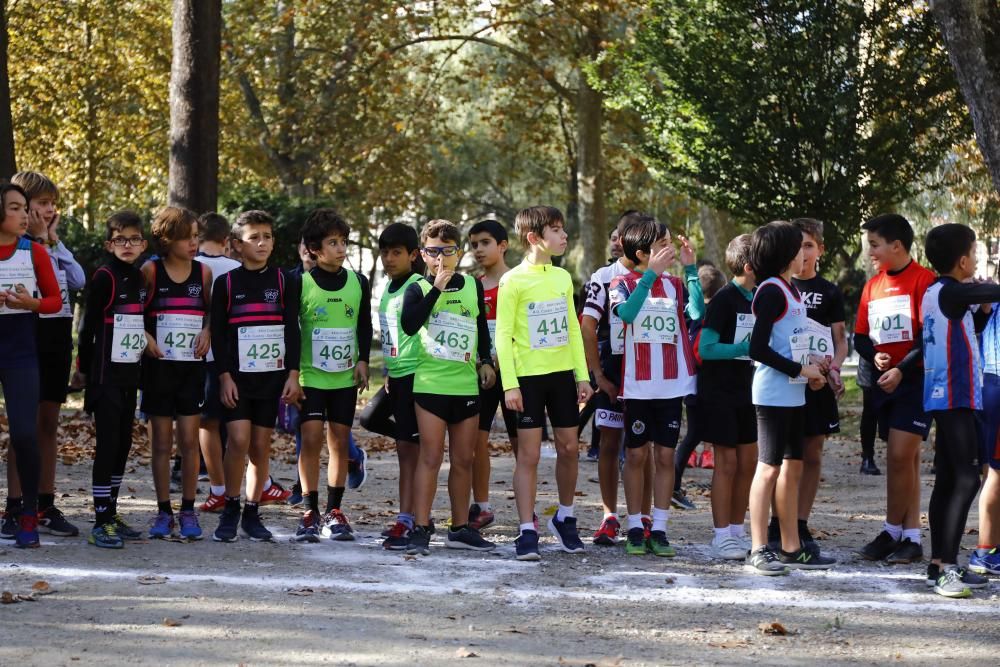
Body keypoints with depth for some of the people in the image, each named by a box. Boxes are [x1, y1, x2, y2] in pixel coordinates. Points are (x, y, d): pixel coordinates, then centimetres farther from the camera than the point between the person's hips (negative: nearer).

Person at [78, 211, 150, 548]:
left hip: (129, 374, 7)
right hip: (106, 374, -7)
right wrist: (85, 368, -12)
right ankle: (101, 523, -7)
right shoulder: (105, 278, -10)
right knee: (108, 444, -8)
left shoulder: (140, 279, 11)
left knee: (123, 444, 11)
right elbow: (89, 325, -10)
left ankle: (111, 514, 20)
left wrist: (140, 368, 14)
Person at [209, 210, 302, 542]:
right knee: (238, 439, -14)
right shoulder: (226, 283, 1)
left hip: (272, 376, 2)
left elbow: (292, 330, 6)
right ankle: (230, 510, 0)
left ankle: (252, 512, 14)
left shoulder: (283, 282, 6)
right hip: (237, 375, -2)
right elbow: (217, 333, 0)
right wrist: (224, 376, -8)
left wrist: (293, 374, -2)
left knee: (261, 445, 3)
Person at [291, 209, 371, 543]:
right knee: (311, 439, -9)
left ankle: (334, 512, 12)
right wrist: (292, 371, -6)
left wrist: (362, 360, 2)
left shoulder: (358, 282, 4)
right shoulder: (301, 283, -5)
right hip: (310, 375, -3)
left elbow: (364, 325, 13)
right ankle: (311, 513, -3)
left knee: (340, 441, 4)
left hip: (345, 377, 3)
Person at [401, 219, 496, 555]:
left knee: (464, 459, 9)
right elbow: (408, 324, -22)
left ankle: (460, 528, 18)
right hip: (431, 384, -4)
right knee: (431, 457, -8)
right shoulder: (419, 289, -3)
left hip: (466, 385, 4)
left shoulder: (473, 286, 9)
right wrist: (437, 288, -22)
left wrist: (486, 361, 17)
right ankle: (420, 529, -8)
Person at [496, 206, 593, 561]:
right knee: (529, 454, -5)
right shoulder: (513, 281, -8)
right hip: (528, 375, -5)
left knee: (568, 448, 9)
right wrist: (509, 384, -15)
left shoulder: (562, 277, 9)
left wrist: (582, 375, 10)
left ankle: (565, 518, 28)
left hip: (562, 374, 5)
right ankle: (527, 532, -3)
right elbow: (503, 335, -9)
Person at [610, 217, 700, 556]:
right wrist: (652, 274, -25)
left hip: (671, 385, 3)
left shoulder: (674, 284, 6)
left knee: (665, 456, 4)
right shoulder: (623, 283, -2)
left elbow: (697, 312, -11)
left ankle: (658, 530, 8)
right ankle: (635, 528, 12)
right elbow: (626, 313, -23)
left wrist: (690, 267, -12)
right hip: (638, 385, -3)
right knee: (636, 455, 4)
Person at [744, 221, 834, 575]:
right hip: (773, 395, -10)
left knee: (792, 467, 12)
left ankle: (791, 548, 18)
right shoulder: (771, 291, -14)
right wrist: (800, 370, -14)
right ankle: (759, 550, -3)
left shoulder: (791, 291, 15)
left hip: (793, 395, 10)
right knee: (769, 467, -7)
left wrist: (810, 371, 8)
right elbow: (758, 348, -20)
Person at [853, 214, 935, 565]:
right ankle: (911, 537, 10)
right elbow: (860, 336, 14)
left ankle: (892, 532, -4)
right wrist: (874, 355, -7)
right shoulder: (872, 286, 14)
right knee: (905, 459, 8)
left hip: (915, 378, -7)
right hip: (884, 379, 7)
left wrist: (901, 369, -19)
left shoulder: (923, 280, -9)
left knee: (900, 456, -11)